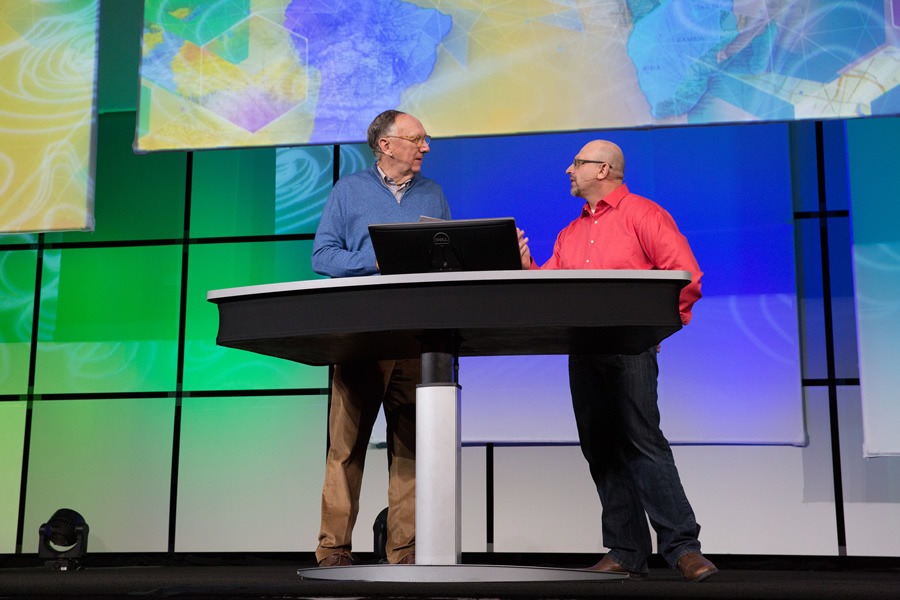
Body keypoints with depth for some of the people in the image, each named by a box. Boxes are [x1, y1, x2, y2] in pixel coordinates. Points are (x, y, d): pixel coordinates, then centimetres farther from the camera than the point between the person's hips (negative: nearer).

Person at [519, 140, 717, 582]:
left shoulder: (643, 214, 1)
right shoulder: (570, 234, 22)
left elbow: (687, 278, -8)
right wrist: (525, 264, 2)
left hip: (629, 347, -6)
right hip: (582, 350, 7)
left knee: (641, 440, -14)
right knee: (600, 448, 4)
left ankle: (682, 547, -9)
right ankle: (626, 553, 9)